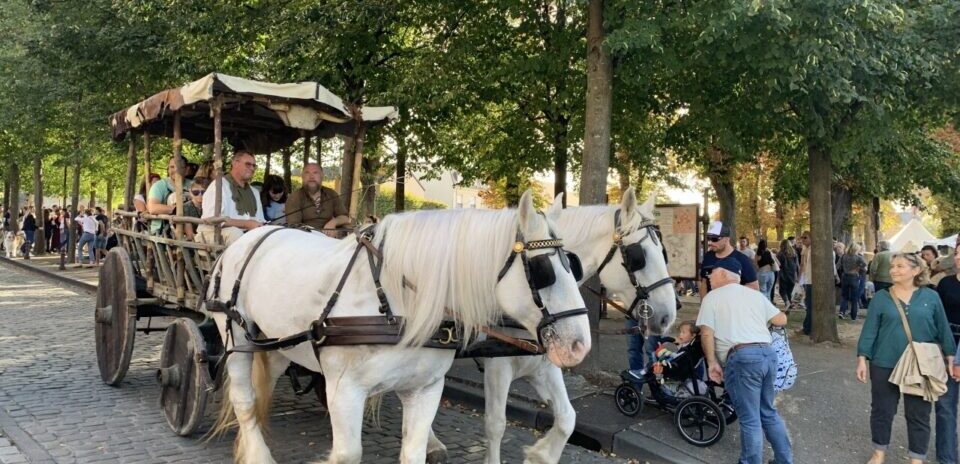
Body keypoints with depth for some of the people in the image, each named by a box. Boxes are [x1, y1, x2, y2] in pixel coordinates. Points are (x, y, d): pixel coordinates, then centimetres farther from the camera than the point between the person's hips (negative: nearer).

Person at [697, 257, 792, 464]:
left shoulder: (712, 297, 6)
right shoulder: (755, 294, 20)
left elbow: (706, 333, -4)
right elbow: (782, 320, 20)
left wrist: (712, 362, 3)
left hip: (742, 358, -6)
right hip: (768, 353, 6)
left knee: (750, 420, 1)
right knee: (768, 412, 22)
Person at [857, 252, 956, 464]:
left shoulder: (931, 297, -1)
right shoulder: (881, 297, -3)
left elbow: (943, 329, 5)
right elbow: (869, 330, -3)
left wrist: (950, 358, 4)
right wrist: (862, 359, -7)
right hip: (884, 365, 0)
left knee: (919, 414, 8)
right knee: (882, 410, 10)